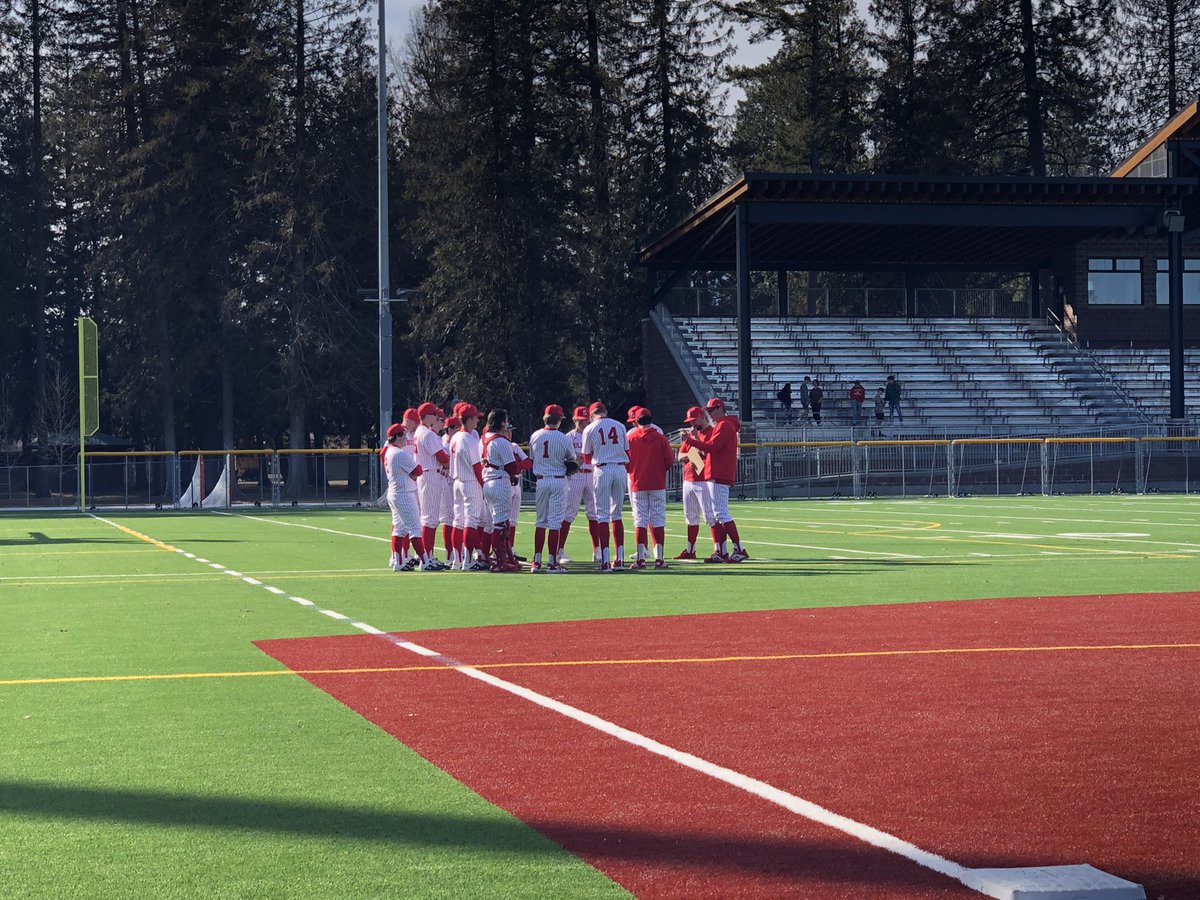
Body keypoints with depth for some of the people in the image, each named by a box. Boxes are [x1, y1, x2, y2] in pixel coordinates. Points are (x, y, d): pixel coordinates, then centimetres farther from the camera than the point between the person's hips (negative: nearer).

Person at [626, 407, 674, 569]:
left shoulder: (630, 438, -2)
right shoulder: (661, 438, -3)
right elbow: (670, 461, -3)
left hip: (638, 484, 0)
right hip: (658, 484, 0)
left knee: (640, 520, 4)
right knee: (658, 520, 3)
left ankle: (641, 558, -2)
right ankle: (659, 558, -1)